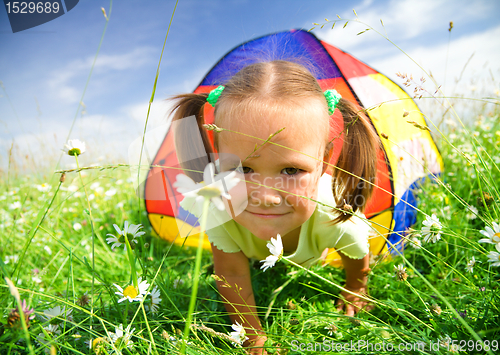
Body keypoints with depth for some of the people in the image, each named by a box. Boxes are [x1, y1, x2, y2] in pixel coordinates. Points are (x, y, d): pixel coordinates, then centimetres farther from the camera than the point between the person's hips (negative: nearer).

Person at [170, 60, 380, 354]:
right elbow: (232, 275, -26)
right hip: (254, 256, 0)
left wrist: (355, 291, 3)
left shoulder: (336, 217, -45)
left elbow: (358, 258, -19)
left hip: (310, 260, 1)